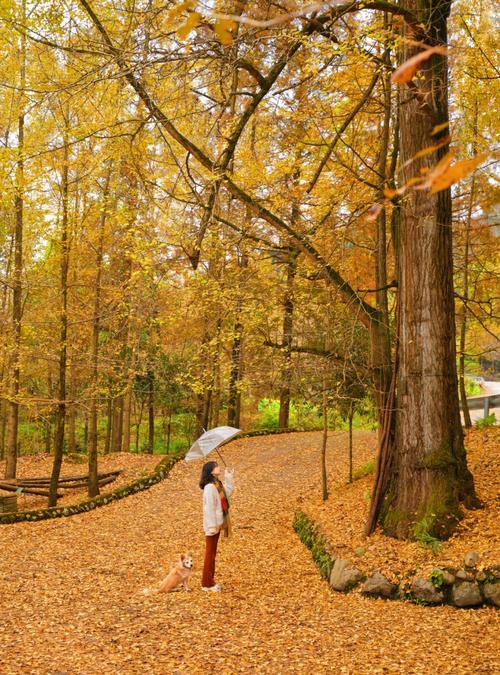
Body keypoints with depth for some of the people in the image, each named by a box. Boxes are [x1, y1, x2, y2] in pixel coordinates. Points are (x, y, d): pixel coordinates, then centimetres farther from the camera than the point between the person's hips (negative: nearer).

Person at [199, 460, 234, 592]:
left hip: (218, 524, 9)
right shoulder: (209, 487, -21)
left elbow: (228, 492, 22)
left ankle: (210, 581, 24)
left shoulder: (218, 484, 6)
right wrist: (212, 526, -22)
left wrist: (229, 477, 15)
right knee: (210, 554, -1)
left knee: (213, 553, 15)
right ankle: (207, 583, 7)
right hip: (212, 525, -9)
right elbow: (209, 508, -22)